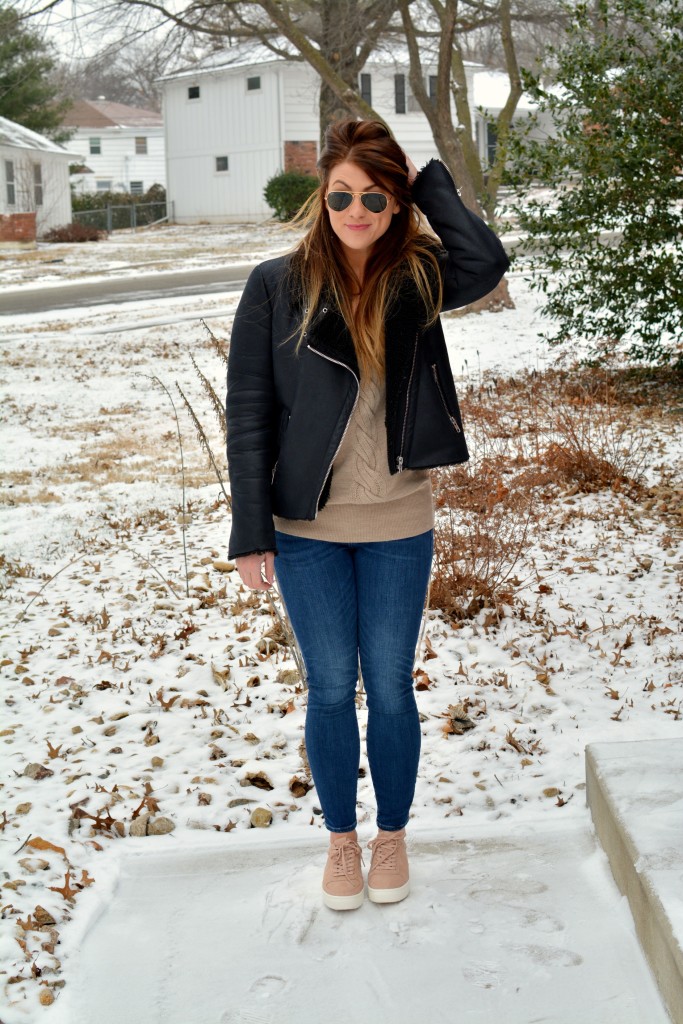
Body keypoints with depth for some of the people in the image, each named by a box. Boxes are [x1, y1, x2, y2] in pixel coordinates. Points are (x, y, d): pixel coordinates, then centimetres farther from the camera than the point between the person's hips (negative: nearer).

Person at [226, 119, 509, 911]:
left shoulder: (415, 281, -2)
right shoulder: (277, 286, -6)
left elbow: (486, 262, -24)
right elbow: (247, 413, -5)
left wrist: (428, 182, -11)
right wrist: (251, 532, -8)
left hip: (398, 528, 1)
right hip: (306, 528, 0)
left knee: (389, 689, 10)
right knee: (331, 690, 10)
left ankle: (392, 835, 32)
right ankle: (341, 837, 31)